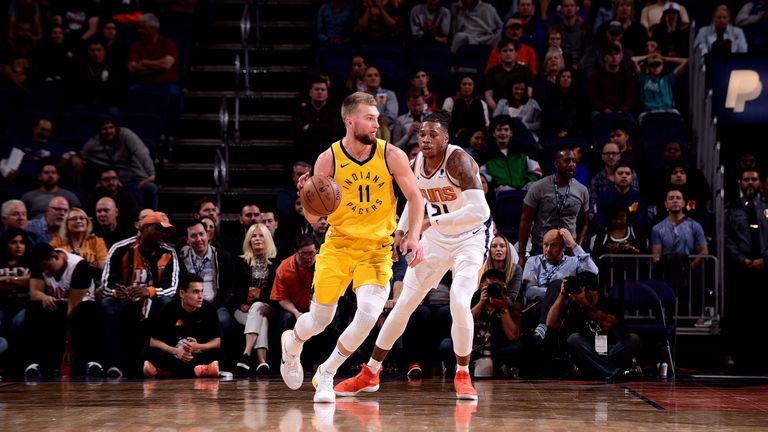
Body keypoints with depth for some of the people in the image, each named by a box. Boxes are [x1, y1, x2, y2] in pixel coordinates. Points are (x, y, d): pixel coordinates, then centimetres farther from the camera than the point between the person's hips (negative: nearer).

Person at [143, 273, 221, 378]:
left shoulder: (209, 309, -6)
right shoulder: (170, 309, -6)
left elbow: (217, 342, -2)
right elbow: (154, 342, -5)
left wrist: (198, 347, -21)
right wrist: (175, 351, -21)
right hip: (174, 356, 0)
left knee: (216, 353, -30)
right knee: (150, 352, -27)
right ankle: (196, 370, -37)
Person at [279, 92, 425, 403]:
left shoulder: (392, 156, -8)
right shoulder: (328, 160, -9)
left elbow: (415, 197, 2)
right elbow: (313, 218, -3)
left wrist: (413, 236, -12)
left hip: (376, 249, 0)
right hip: (338, 246, 0)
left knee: (369, 314, -20)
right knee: (321, 318, 7)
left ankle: (326, 373, 3)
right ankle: (291, 345, 45)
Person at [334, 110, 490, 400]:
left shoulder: (458, 160, -25)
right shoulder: (416, 164, -5)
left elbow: (480, 211, -34)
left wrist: (433, 221, -36)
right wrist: (401, 230, 2)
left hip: (470, 239, -6)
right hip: (435, 240, 6)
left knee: (459, 304, -25)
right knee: (403, 305, 5)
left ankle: (463, 376, -5)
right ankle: (369, 374, 17)